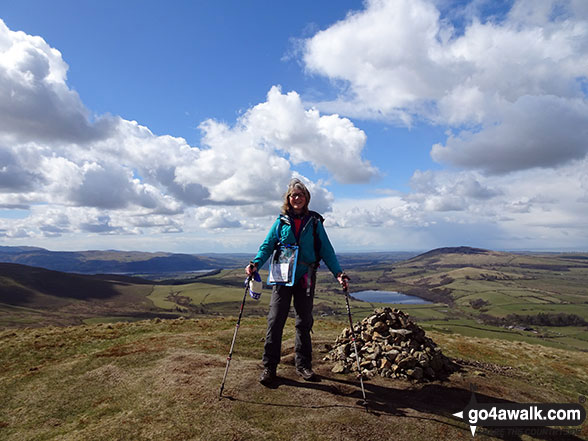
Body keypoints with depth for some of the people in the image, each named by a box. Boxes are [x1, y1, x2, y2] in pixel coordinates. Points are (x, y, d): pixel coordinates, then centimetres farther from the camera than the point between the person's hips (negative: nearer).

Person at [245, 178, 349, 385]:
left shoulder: (314, 222, 7)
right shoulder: (281, 221, 7)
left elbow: (326, 250, 6)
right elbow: (267, 245, 4)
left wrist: (338, 272, -5)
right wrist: (256, 263, -14)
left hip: (305, 278, 1)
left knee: (304, 322, 10)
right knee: (275, 321, -3)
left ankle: (303, 364, 24)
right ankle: (269, 367, 8)